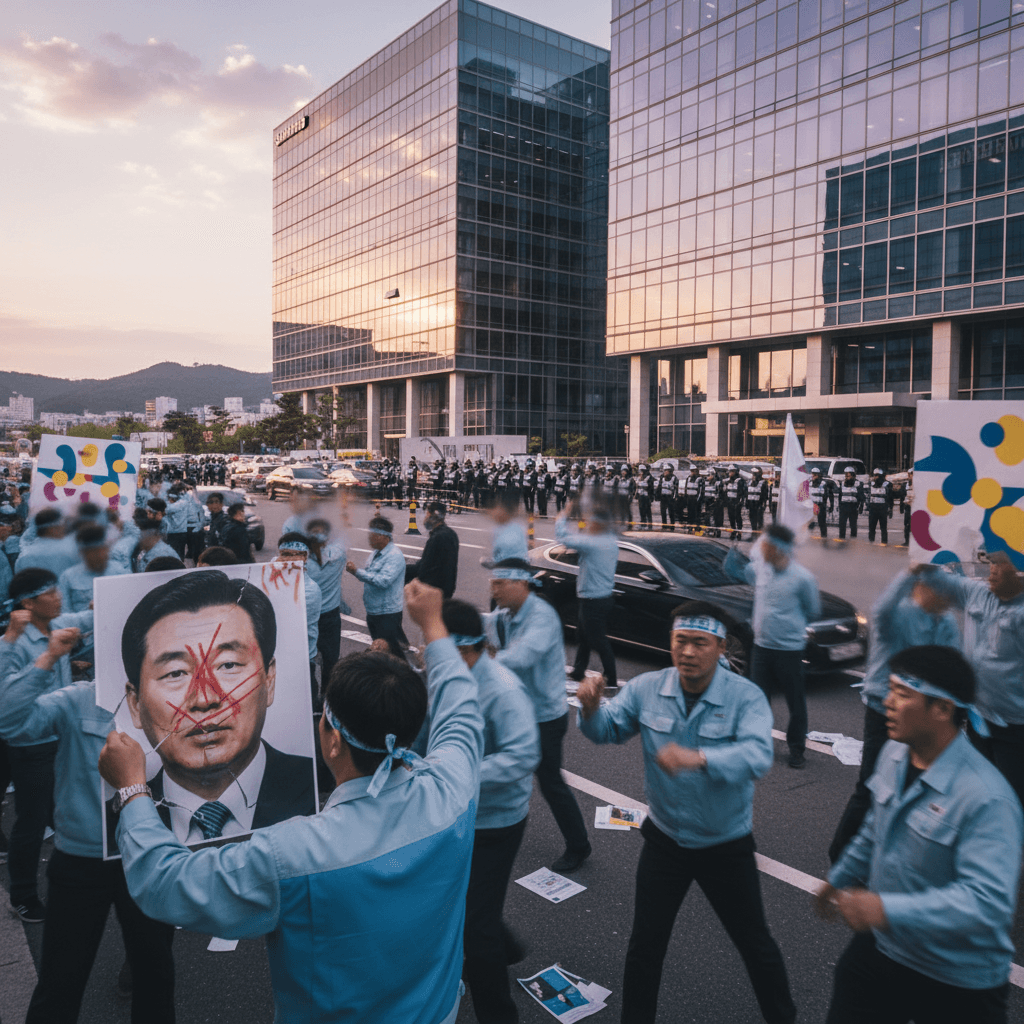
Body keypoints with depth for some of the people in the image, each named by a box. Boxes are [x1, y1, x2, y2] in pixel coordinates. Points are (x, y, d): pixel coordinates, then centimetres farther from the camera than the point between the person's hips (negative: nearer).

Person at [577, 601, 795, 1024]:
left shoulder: (746, 697, -21)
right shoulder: (646, 689, -11)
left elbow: (758, 754, -36)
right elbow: (608, 730, -7)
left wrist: (699, 759, -53)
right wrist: (591, 708, -30)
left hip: (727, 846, -2)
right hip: (664, 841, 2)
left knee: (754, 942, 19)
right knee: (645, 944, 15)